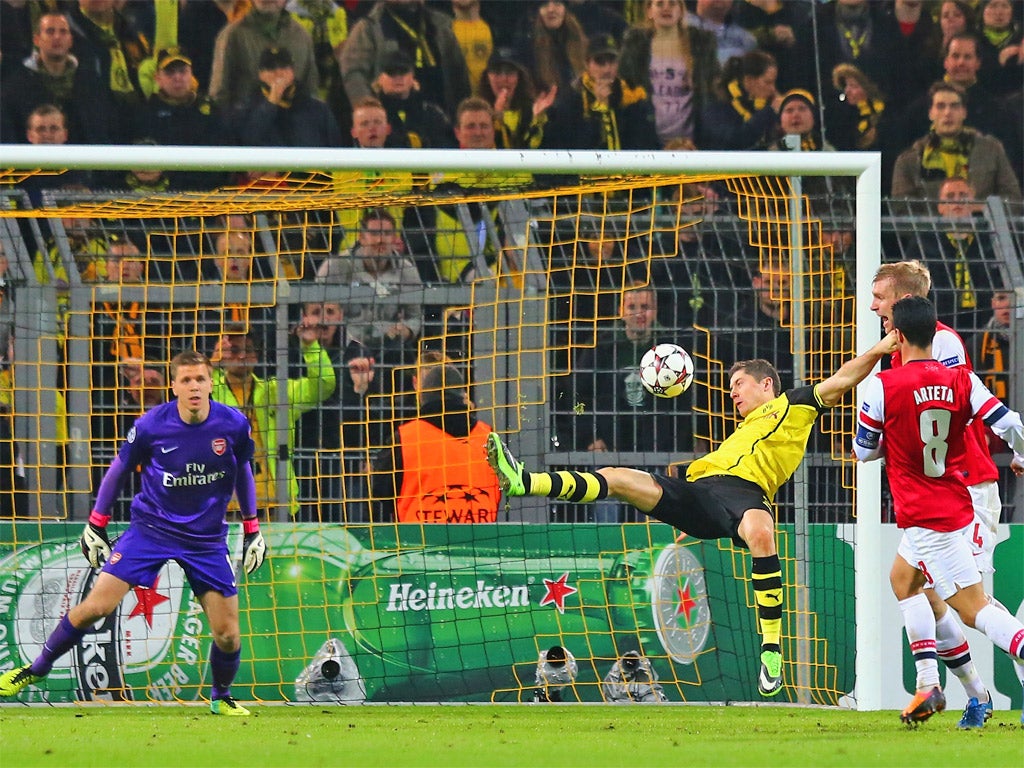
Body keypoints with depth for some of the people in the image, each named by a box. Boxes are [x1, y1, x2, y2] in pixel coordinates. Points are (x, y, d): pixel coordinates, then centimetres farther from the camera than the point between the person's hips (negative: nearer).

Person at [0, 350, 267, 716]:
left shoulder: (234, 425, -10)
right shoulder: (152, 425, -14)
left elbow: (243, 472, 10)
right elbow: (119, 468, 3)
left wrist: (252, 528, 13)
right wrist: (95, 523, 6)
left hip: (207, 540, 1)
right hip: (151, 528, -1)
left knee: (228, 635, -4)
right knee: (96, 606, -12)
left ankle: (221, 697, 27)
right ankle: (36, 668, 9)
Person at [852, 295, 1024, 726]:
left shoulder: (884, 387, -13)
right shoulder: (961, 381, -2)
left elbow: (864, 451, -3)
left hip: (924, 517, -7)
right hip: (958, 507, 7)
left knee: (974, 608, -7)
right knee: (902, 578, 26)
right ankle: (928, 686, 18)